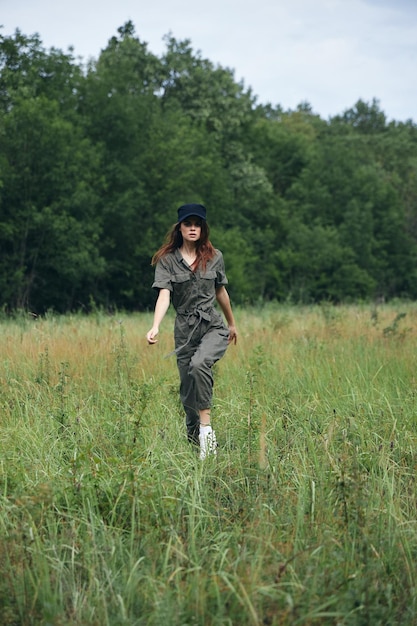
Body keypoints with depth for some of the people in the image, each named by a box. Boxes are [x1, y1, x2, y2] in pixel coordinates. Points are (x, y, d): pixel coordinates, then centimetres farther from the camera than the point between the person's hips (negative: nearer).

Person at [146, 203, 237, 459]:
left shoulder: (214, 257, 6)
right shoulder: (167, 260, 0)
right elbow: (164, 294, -14)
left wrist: (232, 323, 30)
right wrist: (155, 327, -30)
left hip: (214, 326, -1)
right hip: (185, 330, 1)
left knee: (198, 364, -30)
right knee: (188, 392, 3)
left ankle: (206, 426, -26)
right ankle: (194, 439, 23)